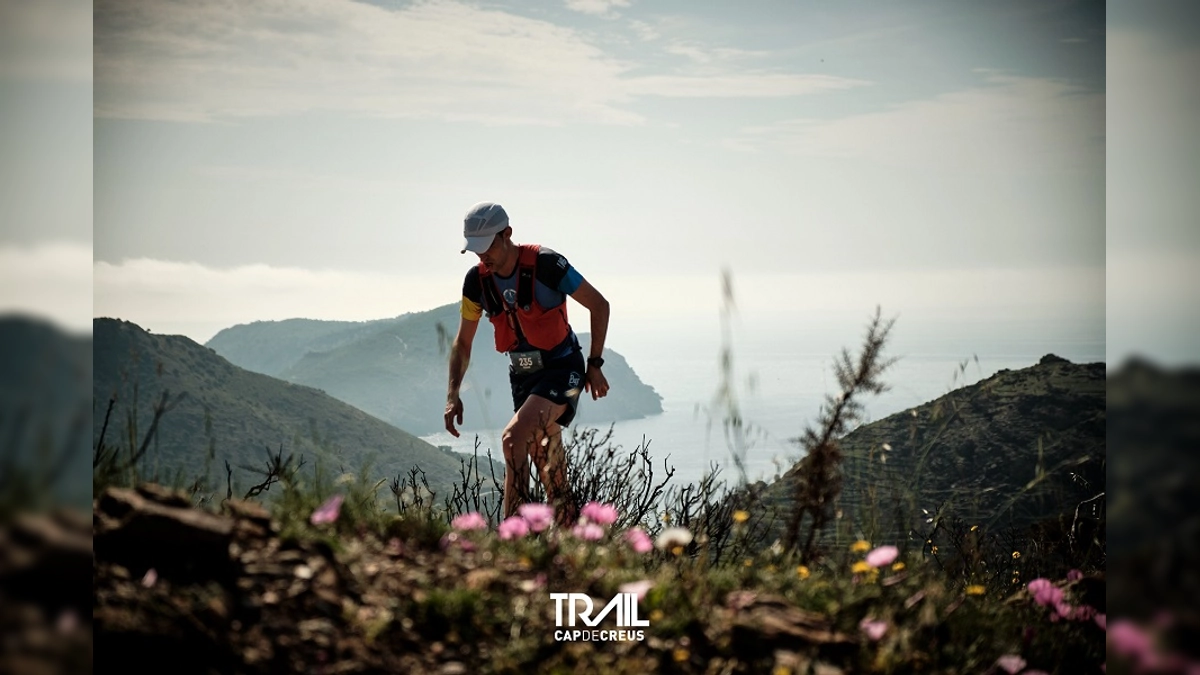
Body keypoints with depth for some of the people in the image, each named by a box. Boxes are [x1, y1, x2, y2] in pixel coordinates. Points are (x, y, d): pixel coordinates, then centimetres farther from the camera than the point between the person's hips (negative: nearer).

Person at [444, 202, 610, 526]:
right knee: (551, 475, 8)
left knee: (514, 436, -26)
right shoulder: (477, 280, -5)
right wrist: (453, 395, -4)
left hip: (562, 369, -6)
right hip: (522, 374, 6)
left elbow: (599, 305, -10)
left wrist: (594, 364, -9)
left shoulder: (546, 264, -20)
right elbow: (463, 342, 6)